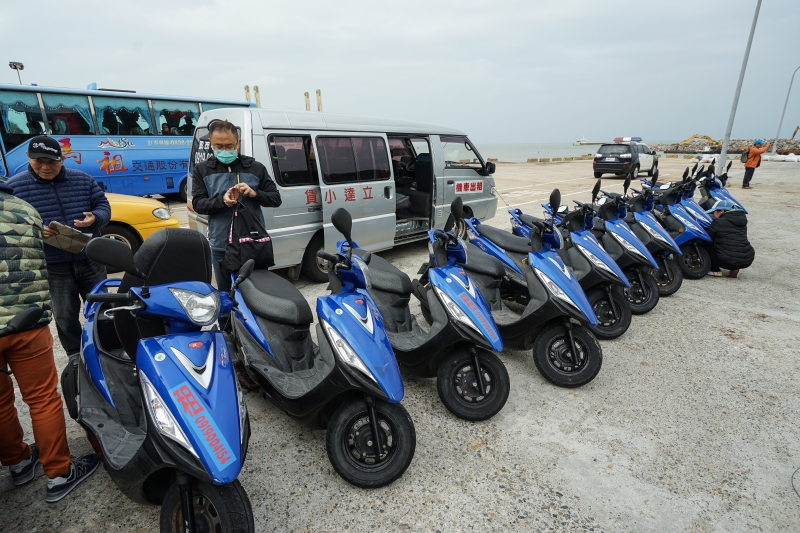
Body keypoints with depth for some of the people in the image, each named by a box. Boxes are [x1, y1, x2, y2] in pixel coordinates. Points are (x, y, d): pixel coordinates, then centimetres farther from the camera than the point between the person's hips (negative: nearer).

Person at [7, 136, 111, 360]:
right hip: (52, 267, -2)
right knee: (65, 316, 9)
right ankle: (75, 356, 26)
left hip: (90, 260, 2)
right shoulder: (13, 186, -3)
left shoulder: (83, 180, 4)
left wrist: (95, 218, -16)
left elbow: (103, 206, 7)